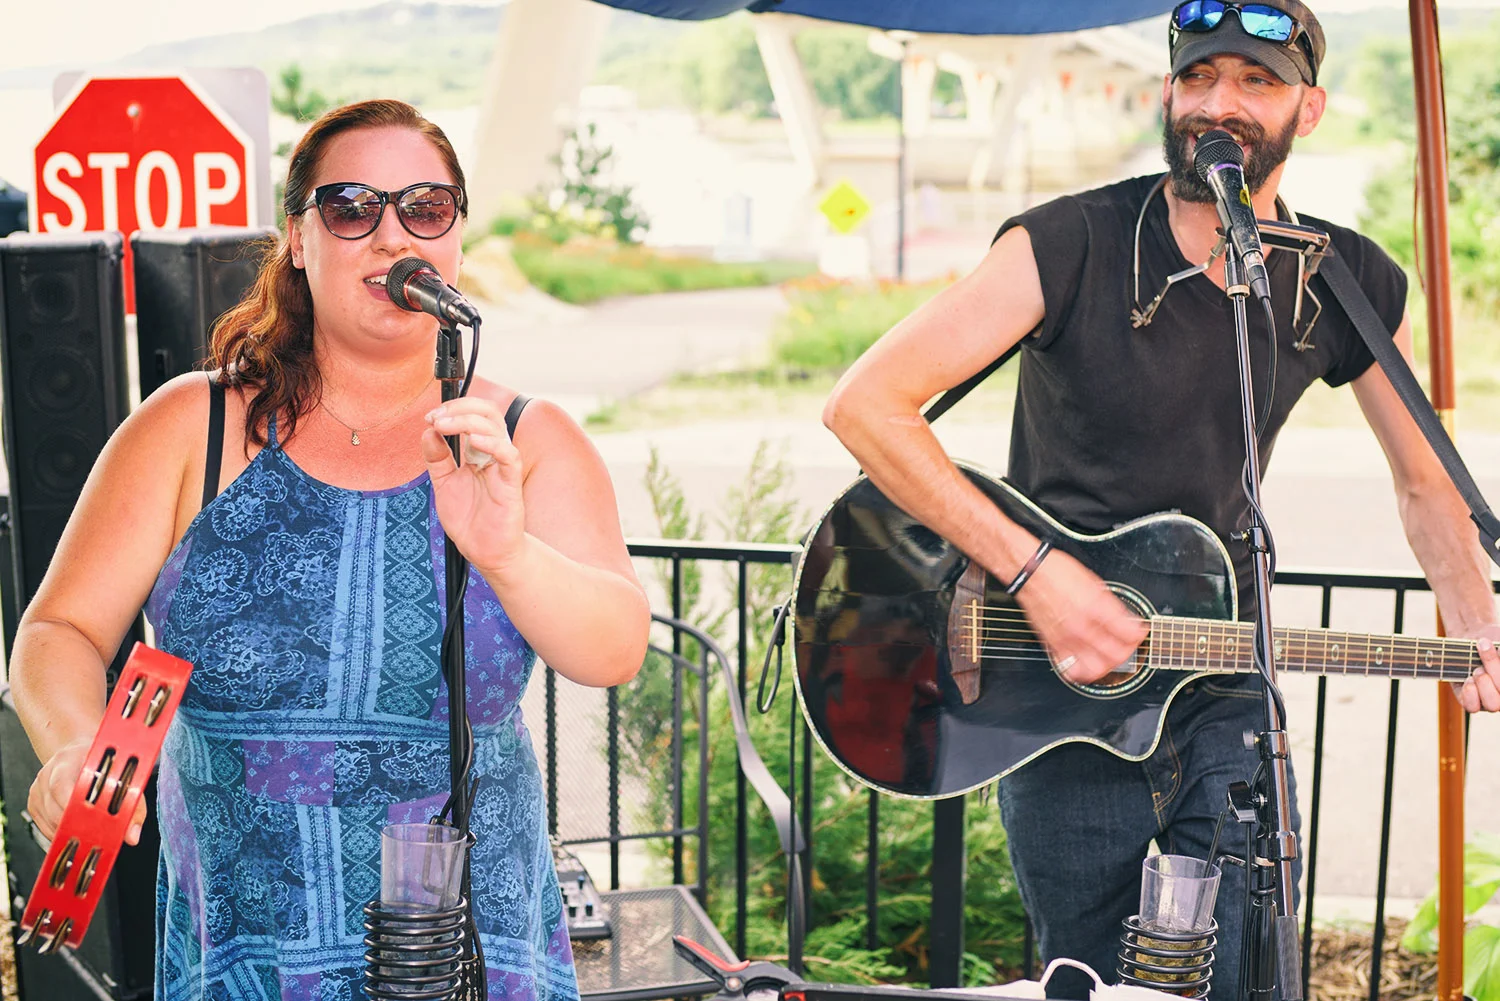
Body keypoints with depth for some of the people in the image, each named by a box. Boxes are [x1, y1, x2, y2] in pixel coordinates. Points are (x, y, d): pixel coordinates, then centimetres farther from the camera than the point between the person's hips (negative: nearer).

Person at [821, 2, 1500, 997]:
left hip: (1225, 697, 3)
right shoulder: (1072, 245, -14)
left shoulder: (1351, 285, 0)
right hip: (1061, 697, -3)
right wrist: (1034, 570, -25)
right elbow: (864, 404, -21)